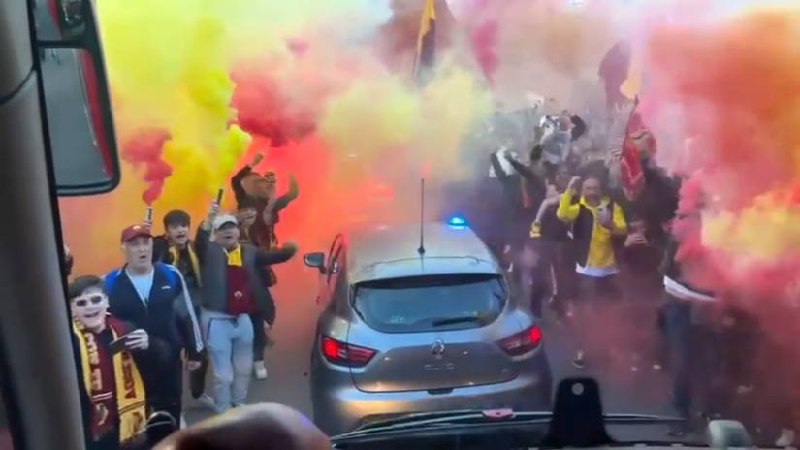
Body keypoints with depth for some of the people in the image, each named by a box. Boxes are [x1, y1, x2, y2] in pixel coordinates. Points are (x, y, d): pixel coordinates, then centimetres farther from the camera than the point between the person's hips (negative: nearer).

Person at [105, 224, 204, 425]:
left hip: (169, 363, 1)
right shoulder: (110, 283, -9)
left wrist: (195, 351, 9)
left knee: (171, 418, 17)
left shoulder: (171, 276, -4)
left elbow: (187, 315, 5)